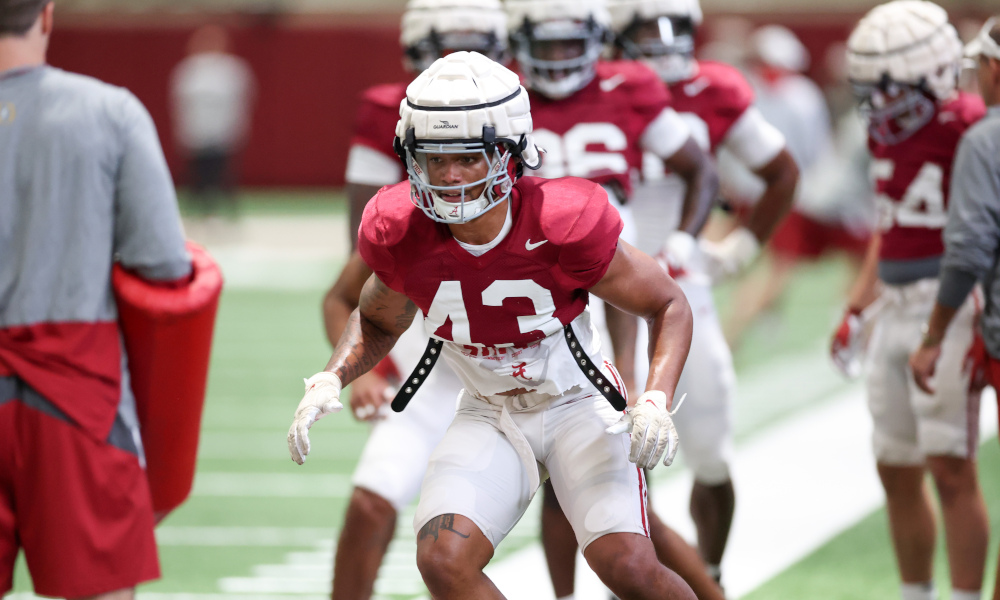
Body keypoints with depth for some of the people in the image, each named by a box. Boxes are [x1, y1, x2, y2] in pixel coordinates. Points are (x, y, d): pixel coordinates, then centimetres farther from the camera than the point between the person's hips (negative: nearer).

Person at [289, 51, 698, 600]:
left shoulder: (563, 227, -26)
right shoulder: (403, 236, -16)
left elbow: (668, 306, -12)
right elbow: (377, 323, 7)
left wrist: (656, 401, -26)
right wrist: (329, 380, -11)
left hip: (578, 406, -3)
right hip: (489, 418, 3)